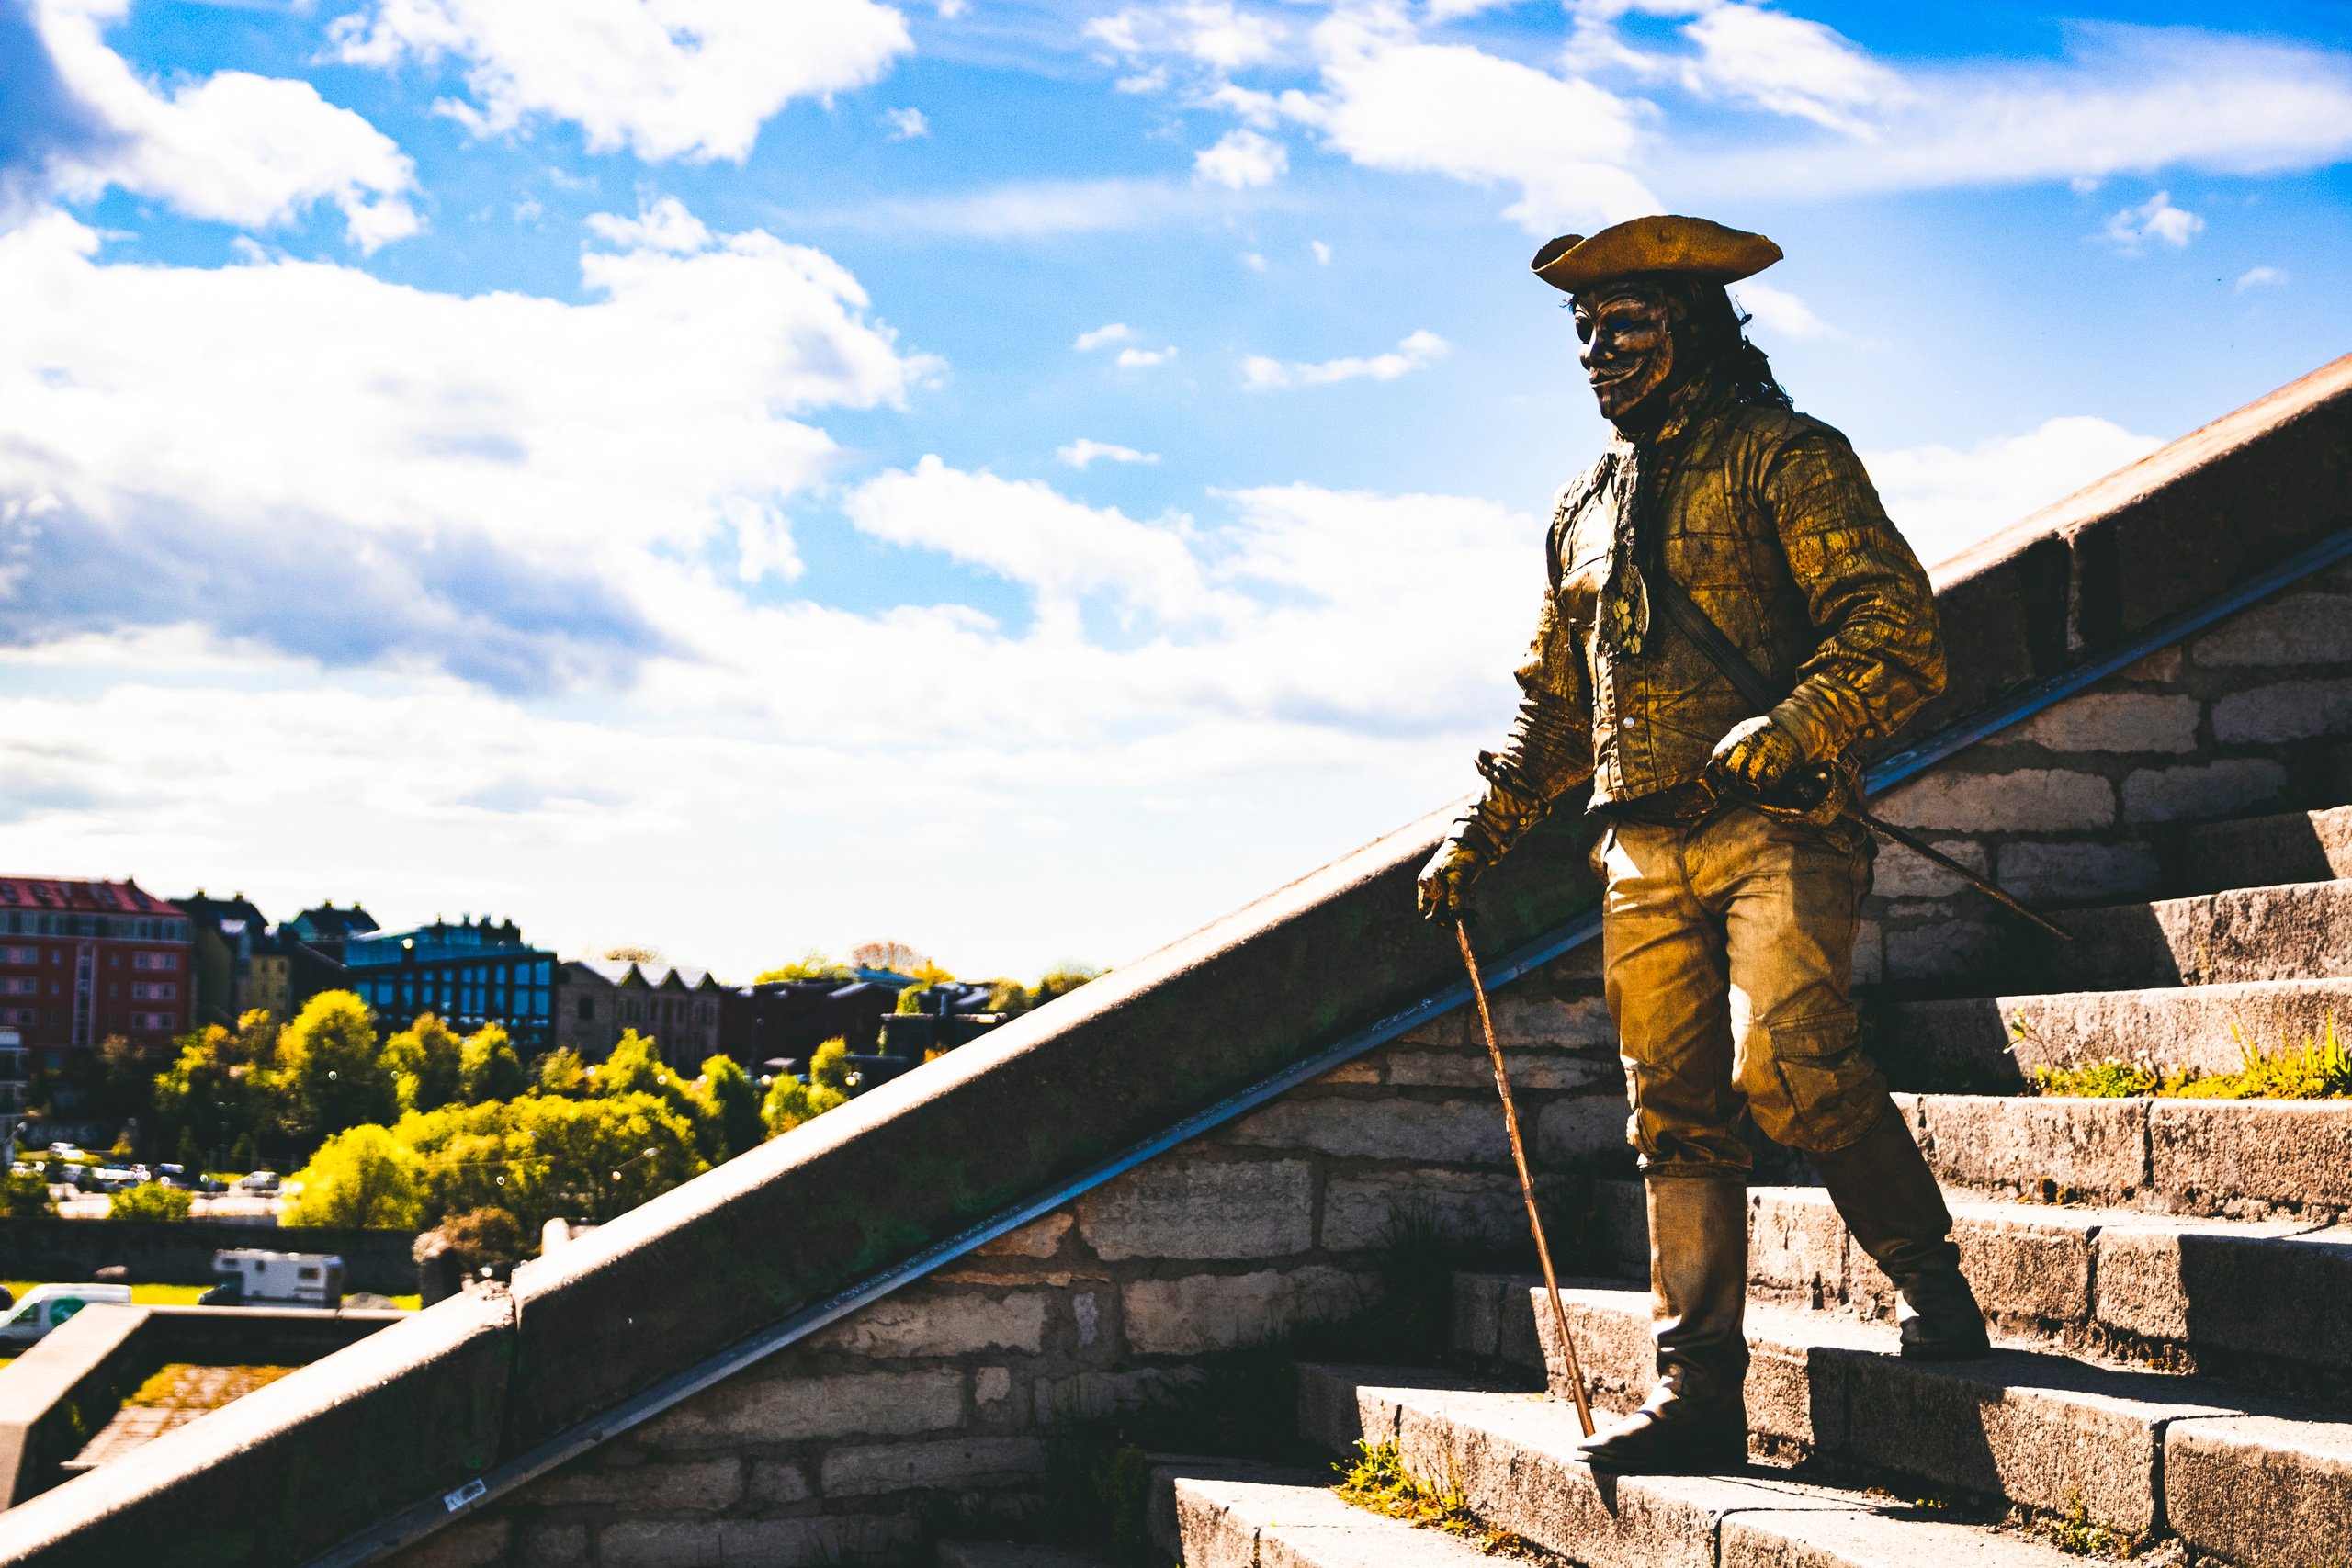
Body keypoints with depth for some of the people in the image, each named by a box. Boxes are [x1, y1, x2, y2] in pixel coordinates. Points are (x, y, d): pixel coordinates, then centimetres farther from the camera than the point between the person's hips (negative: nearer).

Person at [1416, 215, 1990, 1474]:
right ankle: (1698, 1392, 8)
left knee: (1786, 1069, -21)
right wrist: (1478, 836, 18)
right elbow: (1552, 708, 28)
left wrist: (1789, 725, -24)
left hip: (1777, 829, -6)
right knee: (1676, 1119, 3)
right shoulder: (1583, 512, 22)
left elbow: (1894, 626, -9)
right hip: (1642, 855, 6)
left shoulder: (1786, 458, 3)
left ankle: (1931, 1285, 2)